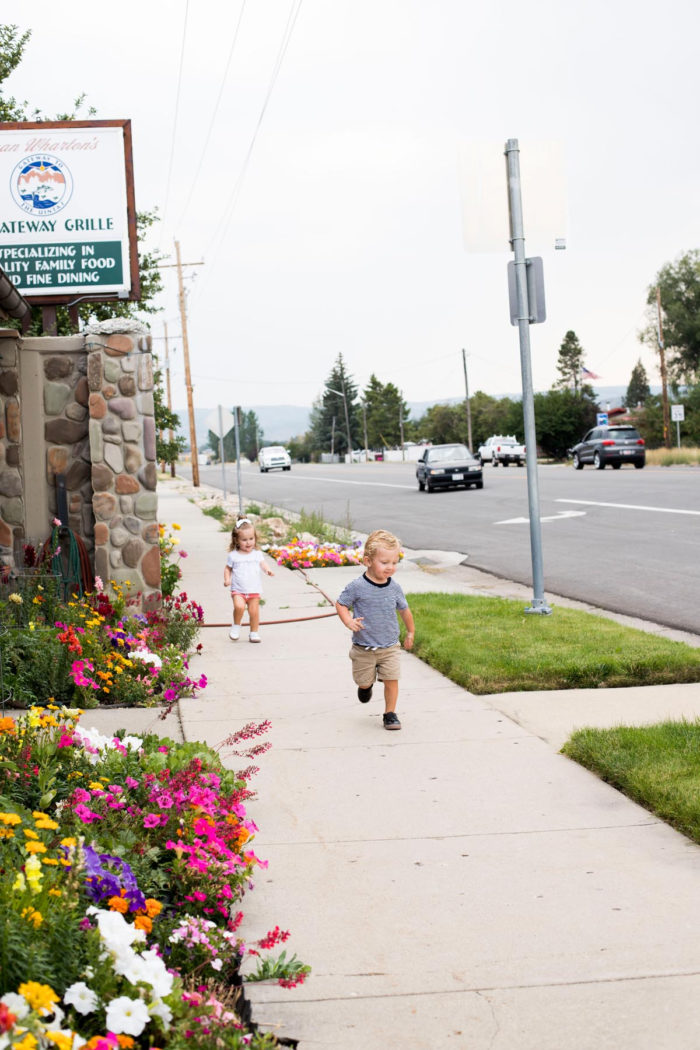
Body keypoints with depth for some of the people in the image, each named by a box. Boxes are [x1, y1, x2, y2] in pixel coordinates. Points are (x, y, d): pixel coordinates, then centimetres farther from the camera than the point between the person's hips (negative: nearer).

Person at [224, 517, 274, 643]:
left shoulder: (257, 554, 4)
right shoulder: (233, 555, 0)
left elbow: (263, 565, 0)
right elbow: (228, 568, 10)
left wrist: (268, 570, -22)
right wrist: (227, 579, -6)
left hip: (254, 590, 2)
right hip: (238, 590, -2)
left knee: (254, 611, 0)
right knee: (239, 606, -24)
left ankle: (254, 632, 18)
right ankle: (236, 626, 0)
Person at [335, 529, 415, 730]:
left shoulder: (394, 588, -5)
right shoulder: (357, 587, -17)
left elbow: (404, 610, 12)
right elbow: (341, 604, -6)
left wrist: (410, 633, 22)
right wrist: (349, 621, -24)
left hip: (389, 647, 2)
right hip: (363, 647, -2)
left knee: (391, 680, -5)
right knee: (363, 681, 14)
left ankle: (390, 713, 11)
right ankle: (366, 685, 50)